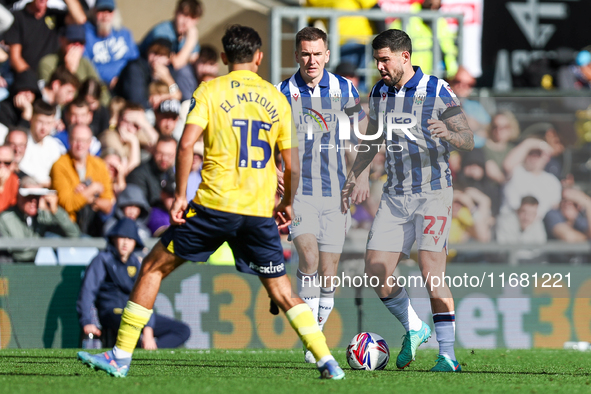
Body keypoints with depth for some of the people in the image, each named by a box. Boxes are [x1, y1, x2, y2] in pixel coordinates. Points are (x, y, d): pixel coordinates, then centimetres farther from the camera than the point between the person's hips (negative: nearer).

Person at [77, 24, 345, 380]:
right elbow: (292, 165, 10)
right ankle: (327, 361, 1)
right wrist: (287, 203, 25)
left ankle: (121, 357, 8)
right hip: (260, 212, 3)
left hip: (215, 204, -3)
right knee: (282, 293, 12)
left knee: (155, 267, 10)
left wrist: (180, 195, -5)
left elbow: (187, 144, -12)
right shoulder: (276, 98, 9)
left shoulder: (210, 91, 0)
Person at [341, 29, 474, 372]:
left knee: (432, 274, -17)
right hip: (395, 196, 6)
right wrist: (352, 178, 19)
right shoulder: (379, 93, 8)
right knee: (376, 273, -1)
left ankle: (448, 355, -13)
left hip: (433, 192, -6)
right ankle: (414, 329, 22)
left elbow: (469, 141, -11)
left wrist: (448, 134, -32)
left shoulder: (437, 91, -9)